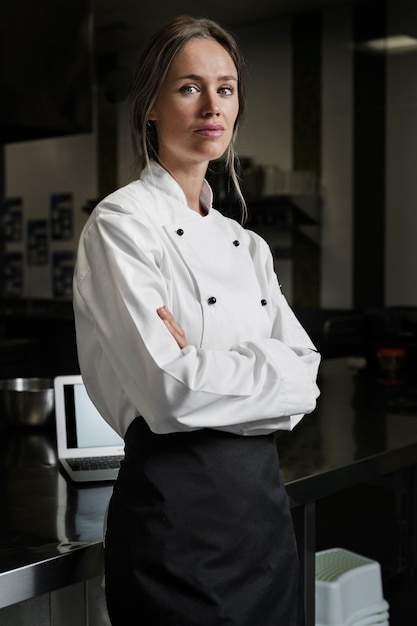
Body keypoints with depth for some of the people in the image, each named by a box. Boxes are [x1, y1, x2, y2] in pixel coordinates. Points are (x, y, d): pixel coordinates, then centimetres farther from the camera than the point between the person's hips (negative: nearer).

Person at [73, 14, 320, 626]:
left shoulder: (246, 243, 12)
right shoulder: (120, 224, -9)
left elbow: (306, 370, 3)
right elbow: (169, 390, -21)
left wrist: (207, 365, -13)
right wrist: (268, 370, -7)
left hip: (264, 498, 7)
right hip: (175, 503, -7)